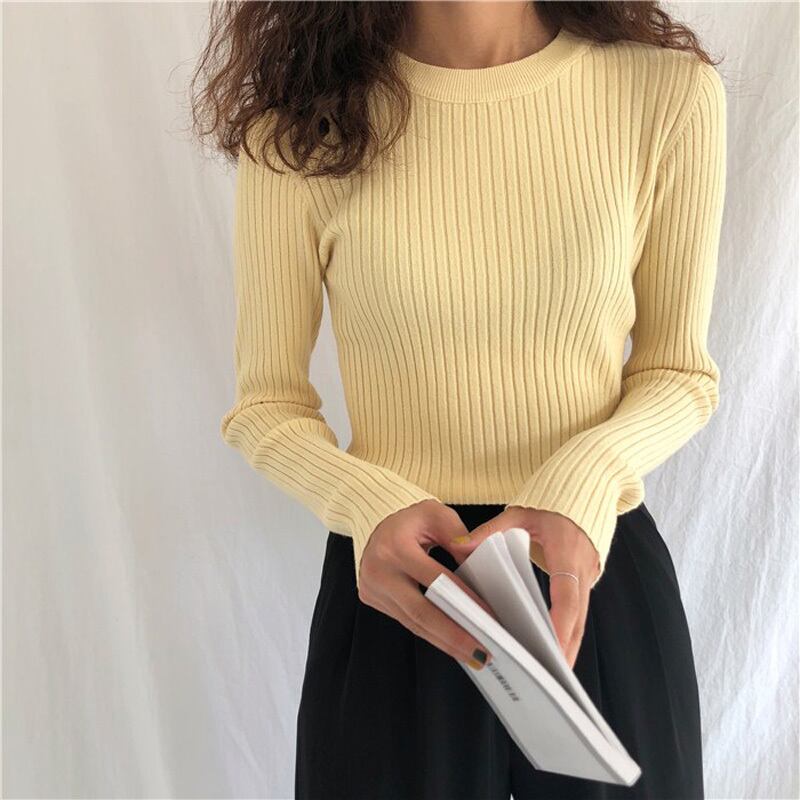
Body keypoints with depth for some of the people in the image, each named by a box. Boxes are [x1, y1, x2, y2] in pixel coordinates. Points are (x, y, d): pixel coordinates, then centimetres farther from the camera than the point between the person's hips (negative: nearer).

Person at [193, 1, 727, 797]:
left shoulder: (668, 90, -9)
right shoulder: (300, 123, -8)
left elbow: (679, 371, 2)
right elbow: (265, 403, 0)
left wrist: (581, 486, -19)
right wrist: (369, 507, -21)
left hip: (604, 579, 1)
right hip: (396, 582, 0)